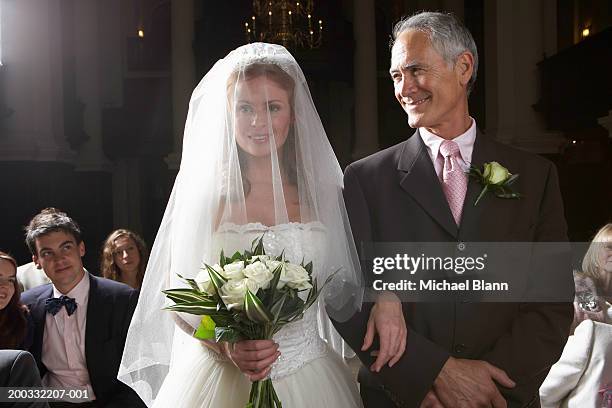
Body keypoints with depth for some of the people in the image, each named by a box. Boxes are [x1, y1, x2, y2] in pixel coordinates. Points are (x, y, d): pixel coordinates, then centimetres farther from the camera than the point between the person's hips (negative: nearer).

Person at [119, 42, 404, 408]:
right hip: (220, 374, -2)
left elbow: (340, 293, 7)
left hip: (308, 378, 2)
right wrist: (226, 345, -19)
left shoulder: (322, 193, 2)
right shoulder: (206, 194, -4)